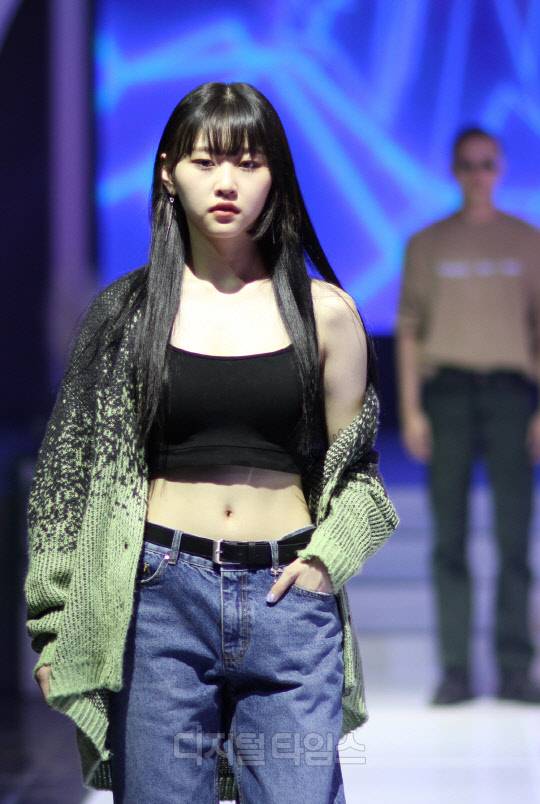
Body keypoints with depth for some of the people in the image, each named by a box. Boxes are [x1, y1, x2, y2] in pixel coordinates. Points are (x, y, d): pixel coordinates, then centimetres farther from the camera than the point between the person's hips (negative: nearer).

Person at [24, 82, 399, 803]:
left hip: (288, 602, 0)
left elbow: (353, 465, 14)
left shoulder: (323, 310, 5)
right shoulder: (128, 312, 4)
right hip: (161, 591, 0)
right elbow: (73, 469, 6)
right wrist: (54, 627, 2)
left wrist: (327, 559, -4)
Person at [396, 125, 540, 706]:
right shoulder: (427, 245, 10)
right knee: (449, 537, -1)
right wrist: (410, 411, -1)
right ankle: (454, 670, 1)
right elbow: (409, 330, 8)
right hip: (446, 386, 0)